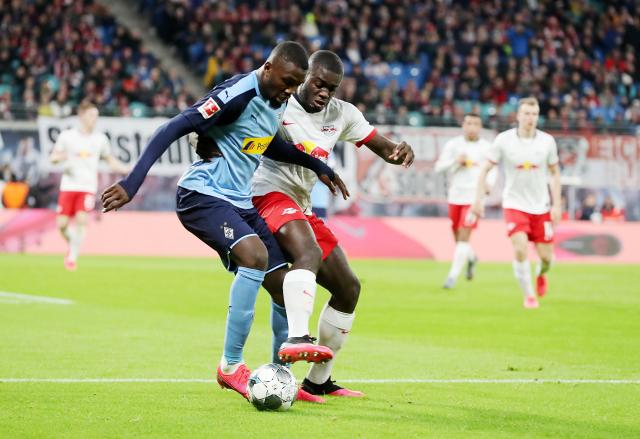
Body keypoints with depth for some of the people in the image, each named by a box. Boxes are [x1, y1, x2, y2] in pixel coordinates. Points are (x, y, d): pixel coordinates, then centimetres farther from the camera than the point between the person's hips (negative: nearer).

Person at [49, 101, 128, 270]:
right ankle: (71, 244, 28)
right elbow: (52, 157, 7)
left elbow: (111, 161, 15)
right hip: (68, 186, 0)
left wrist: (130, 170, 1)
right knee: (62, 224, -3)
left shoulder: (100, 139, 6)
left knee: (81, 219, -18)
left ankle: (73, 257, -9)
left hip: (88, 187, 0)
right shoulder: (67, 136, 2)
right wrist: (60, 157, -18)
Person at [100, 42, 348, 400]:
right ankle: (231, 366, -23)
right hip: (202, 195, -9)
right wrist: (132, 184, -29)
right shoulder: (238, 94, -19)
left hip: (239, 202, 9)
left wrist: (318, 167, 32)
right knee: (256, 256, -30)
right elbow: (175, 129, -23)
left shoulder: (277, 100, 9)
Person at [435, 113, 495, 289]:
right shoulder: (453, 144, 2)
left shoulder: (486, 148, 2)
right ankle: (471, 257, 42)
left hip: (475, 197, -2)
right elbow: (439, 167, 0)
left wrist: (489, 183, -5)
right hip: (455, 196, 2)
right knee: (458, 238, 10)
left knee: (464, 237, -12)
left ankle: (453, 275, -8)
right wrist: (456, 161, -16)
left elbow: (492, 170, 14)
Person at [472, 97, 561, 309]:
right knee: (520, 248, -21)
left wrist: (557, 204, 1)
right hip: (514, 205, -2)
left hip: (541, 207, 2)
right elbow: (485, 169, -3)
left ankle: (541, 275, 40)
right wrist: (478, 199, -9)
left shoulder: (547, 141, -4)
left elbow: (555, 173, 7)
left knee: (546, 256, 3)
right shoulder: (504, 140, -9)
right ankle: (529, 295, -4)